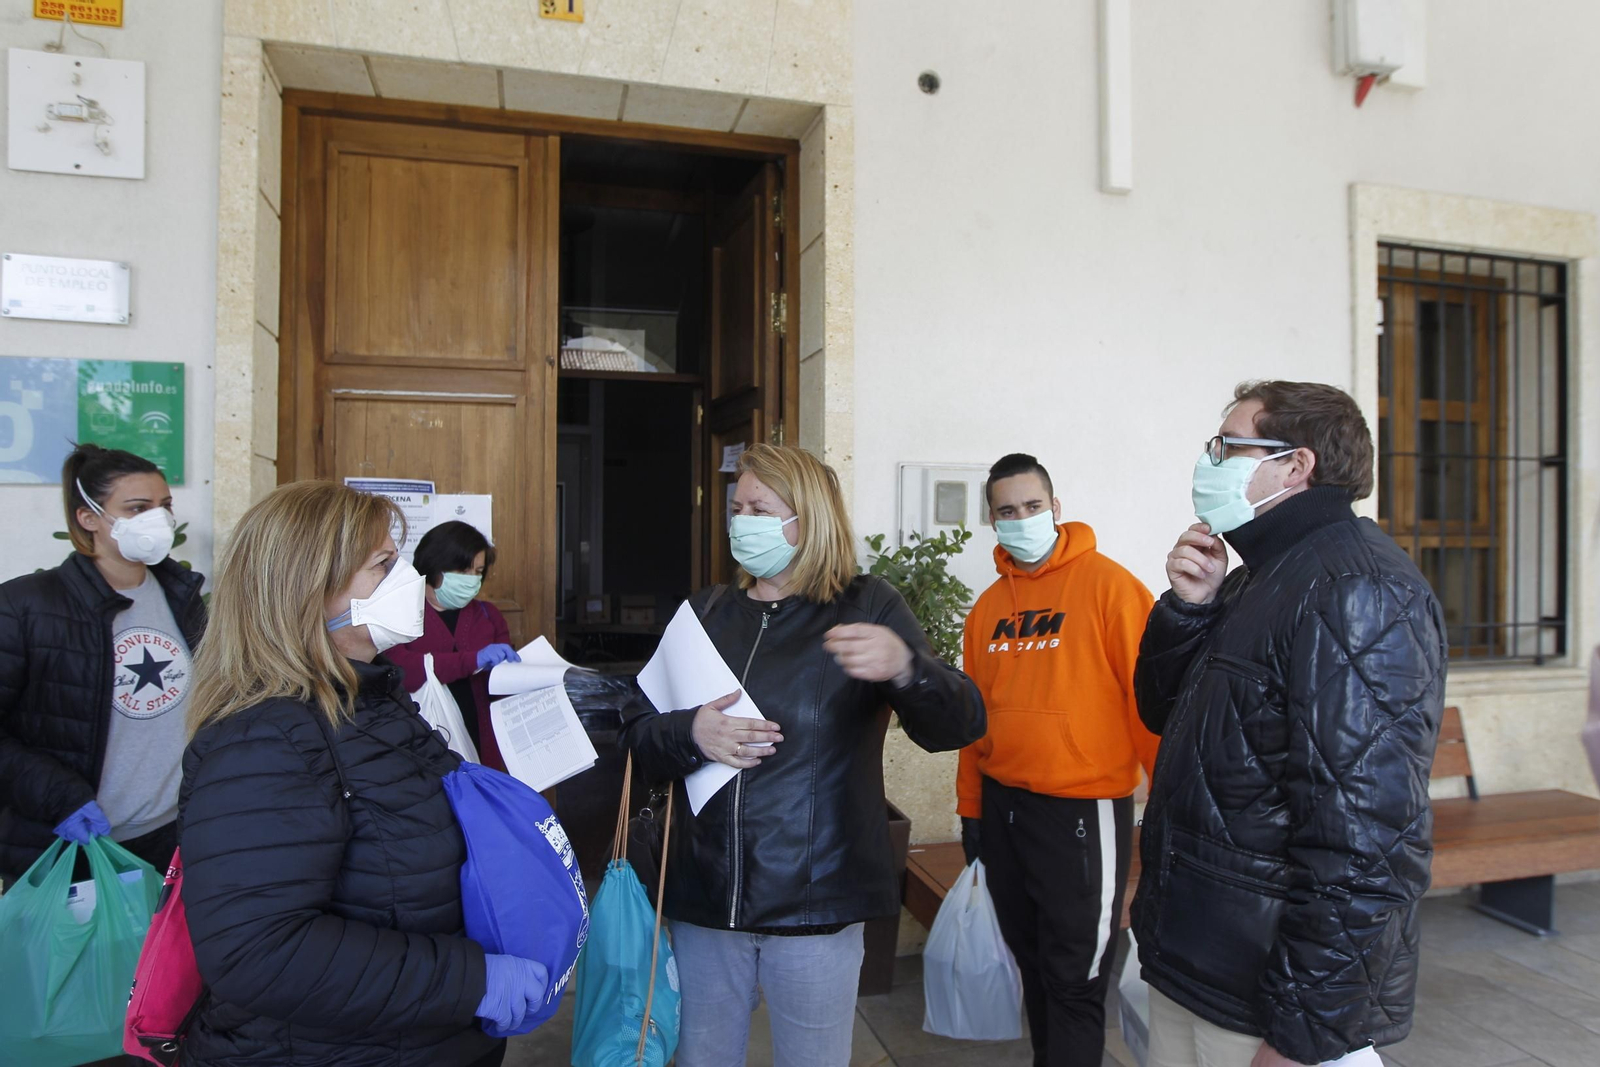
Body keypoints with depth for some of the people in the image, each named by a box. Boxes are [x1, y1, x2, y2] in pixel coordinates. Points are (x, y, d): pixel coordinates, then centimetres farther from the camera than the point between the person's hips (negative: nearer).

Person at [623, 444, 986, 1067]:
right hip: (704, 898, 4)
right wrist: (689, 734, -17)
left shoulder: (866, 608, -5)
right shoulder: (705, 613, 7)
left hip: (815, 905, -3)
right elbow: (638, 738, 5)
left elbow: (958, 725, -16)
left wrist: (905, 666, -37)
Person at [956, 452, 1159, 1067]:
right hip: (1001, 806, 6)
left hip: (1082, 810, -6)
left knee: (1074, 981, 4)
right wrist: (970, 804, 13)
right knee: (1032, 964, 20)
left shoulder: (1107, 584, -10)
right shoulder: (989, 606, 8)